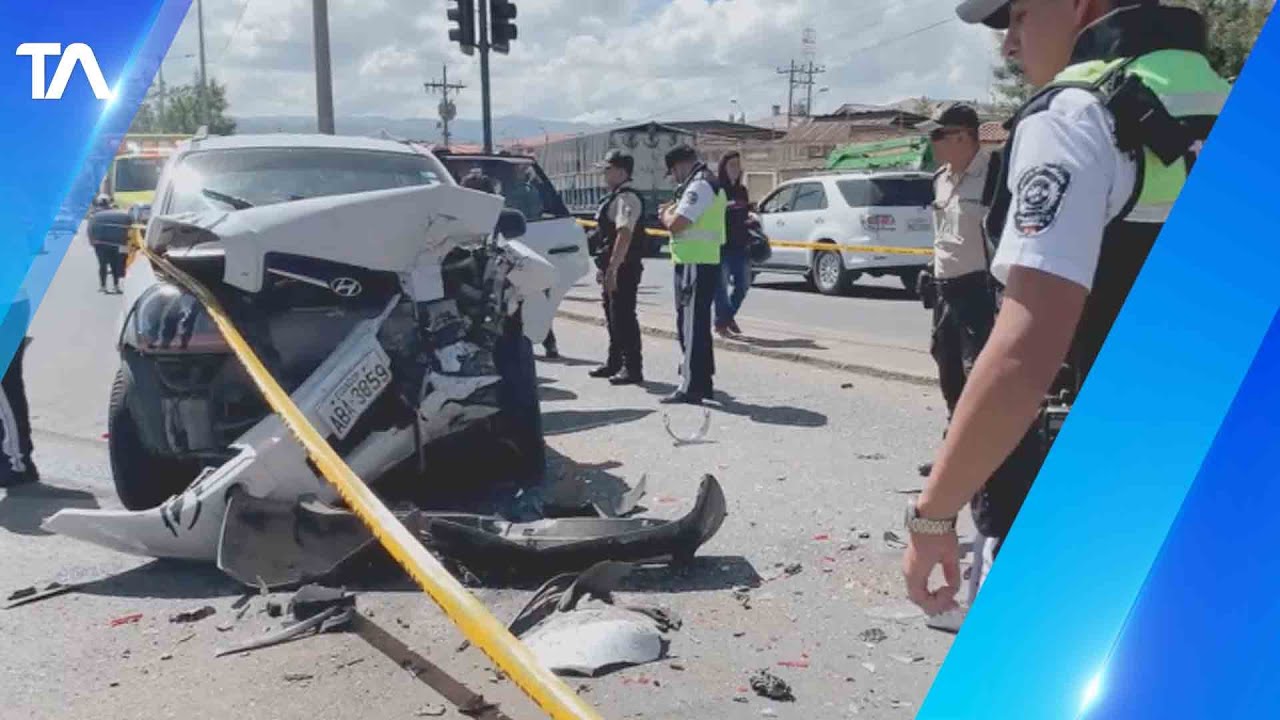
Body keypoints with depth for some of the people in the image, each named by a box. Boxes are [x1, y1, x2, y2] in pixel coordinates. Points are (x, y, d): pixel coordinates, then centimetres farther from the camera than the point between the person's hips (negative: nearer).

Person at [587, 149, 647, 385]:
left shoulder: (626, 198, -16)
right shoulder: (615, 196, 16)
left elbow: (624, 235, -25)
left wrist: (612, 268, -28)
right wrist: (604, 267, 21)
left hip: (623, 268, -10)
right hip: (613, 268, 10)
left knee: (623, 317, -6)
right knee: (613, 316, 17)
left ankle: (632, 369, 0)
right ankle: (614, 363, 29)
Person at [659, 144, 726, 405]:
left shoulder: (699, 187, -15)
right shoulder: (710, 185, 19)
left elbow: (675, 225, -21)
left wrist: (666, 214, -1)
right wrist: (673, 211, 8)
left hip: (694, 266, -10)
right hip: (705, 263, 10)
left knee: (690, 327, -8)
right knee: (699, 326, 16)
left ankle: (689, 388, -6)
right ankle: (703, 383, 23)